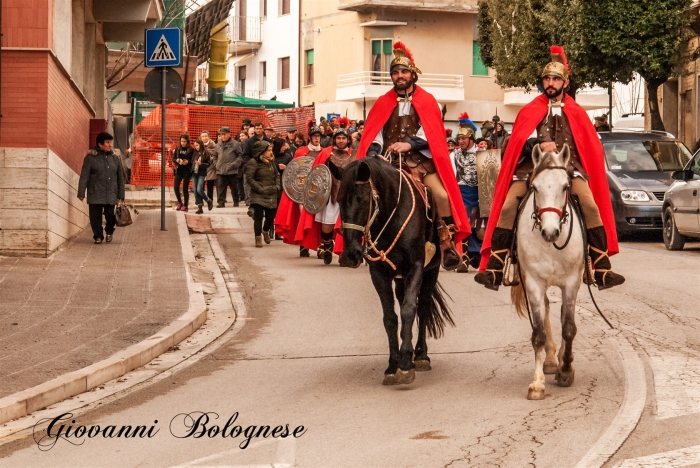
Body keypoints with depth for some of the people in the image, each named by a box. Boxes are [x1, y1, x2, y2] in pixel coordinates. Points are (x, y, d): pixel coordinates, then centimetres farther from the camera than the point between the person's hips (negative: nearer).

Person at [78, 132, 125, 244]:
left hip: (111, 195, 2)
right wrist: (81, 193, -8)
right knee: (96, 217, 0)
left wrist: (121, 196, 9)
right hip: (95, 194, -2)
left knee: (111, 216, -3)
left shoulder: (115, 158, 12)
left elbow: (120, 178, 14)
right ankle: (98, 236, 16)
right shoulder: (91, 157, 0)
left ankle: (109, 232, 25)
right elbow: (84, 176, -2)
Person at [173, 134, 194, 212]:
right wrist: (176, 160, -11)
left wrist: (188, 162, -21)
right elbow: (173, 159, 9)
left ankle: (185, 205, 10)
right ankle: (179, 203, 17)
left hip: (187, 171, -3)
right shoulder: (178, 149, 7)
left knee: (185, 188, 0)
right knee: (176, 187, -5)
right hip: (179, 170, 3)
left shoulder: (191, 150, -5)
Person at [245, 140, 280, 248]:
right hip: (258, 195, -6)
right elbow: (249, 178, -14)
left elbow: (277, 175, 21)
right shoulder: (253, 162, -10)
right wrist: (260, 189, -17)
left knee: (271, 217, 8)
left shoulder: (271, 161, 11)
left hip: (271, 195, 6)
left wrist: (277, 186, 5)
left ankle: (265, 231, 37)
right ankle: (258, 238, 5)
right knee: (258, 217, -7)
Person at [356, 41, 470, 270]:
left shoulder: (427, 101, 7)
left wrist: (409, 144, -21)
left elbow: (432, 134, -5)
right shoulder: (383, 103, 14)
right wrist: (373, 153, -13)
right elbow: (374, 134, 7)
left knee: (441, 194, -24)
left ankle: (447, 245, -16)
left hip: (421, 162, -2)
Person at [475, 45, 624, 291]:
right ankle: (493, 269, -16)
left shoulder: (577, 113, 16)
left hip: (569, 169, 0)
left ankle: (602, 270, -22)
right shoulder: (530, 111, 14)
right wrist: (540, 146, -18)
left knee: (591, 206, -24)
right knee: (508, 207, -20)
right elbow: (519, 141, 0)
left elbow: (592, 149, 15)